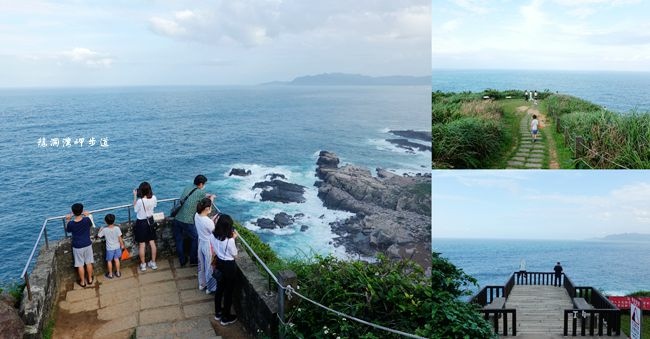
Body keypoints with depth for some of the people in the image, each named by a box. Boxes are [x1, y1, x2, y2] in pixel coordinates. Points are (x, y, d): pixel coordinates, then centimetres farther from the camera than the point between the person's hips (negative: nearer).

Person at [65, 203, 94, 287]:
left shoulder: (71, 223, -18)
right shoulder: (87, 220, -17)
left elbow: (67, 230, 5)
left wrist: (68, 220, 11)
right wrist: (86, 216, 18)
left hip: (77, 247, -1)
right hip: (87, 245, 1)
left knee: (80, 265, 12)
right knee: (89, 263, 18)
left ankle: (82, 282, 25)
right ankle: (90, 279, 32)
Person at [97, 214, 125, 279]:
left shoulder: (104, 230, -18)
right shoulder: (117, 228, -16)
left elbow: (98, 236, -2)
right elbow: (120, 238, -9)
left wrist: (100, 229, 14)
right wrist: (122, 245, 4)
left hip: (109, 248, -2)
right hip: (117, 247, 2)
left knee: (109, 261, 14)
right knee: (116, 259, 17)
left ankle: (110, 274, 25)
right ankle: (118, 273, 26)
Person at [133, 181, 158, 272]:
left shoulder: (140, 201, -27)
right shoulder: (153, 198, -14)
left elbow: (135, 209, -8)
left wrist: (135, 196, -7)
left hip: (141, 223, -4)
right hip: (150, 221, 4)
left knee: (142, 245, 10)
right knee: (152, 243, 15)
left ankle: (143, 265, 21)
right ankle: (153, 263, 26)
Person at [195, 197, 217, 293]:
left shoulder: (197, 215, -10)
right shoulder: (208, 221, -33)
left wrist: (213, 219, -2)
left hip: (201, 243, 7)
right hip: (209, 246, -7)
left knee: (202, 265, 26)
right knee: (209, 267, 14)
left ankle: (202, 284, 45)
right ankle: (210, 288, 32)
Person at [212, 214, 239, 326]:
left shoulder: (213, 236, -10)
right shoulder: (229, 240, -30)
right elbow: (235, 255, -14)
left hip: (219, 263, 7)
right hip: (229, 266, -7)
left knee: (219, 288, 25)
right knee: (228, 291, 11)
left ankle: (218, 312, 42)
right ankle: (226, 318, 25)